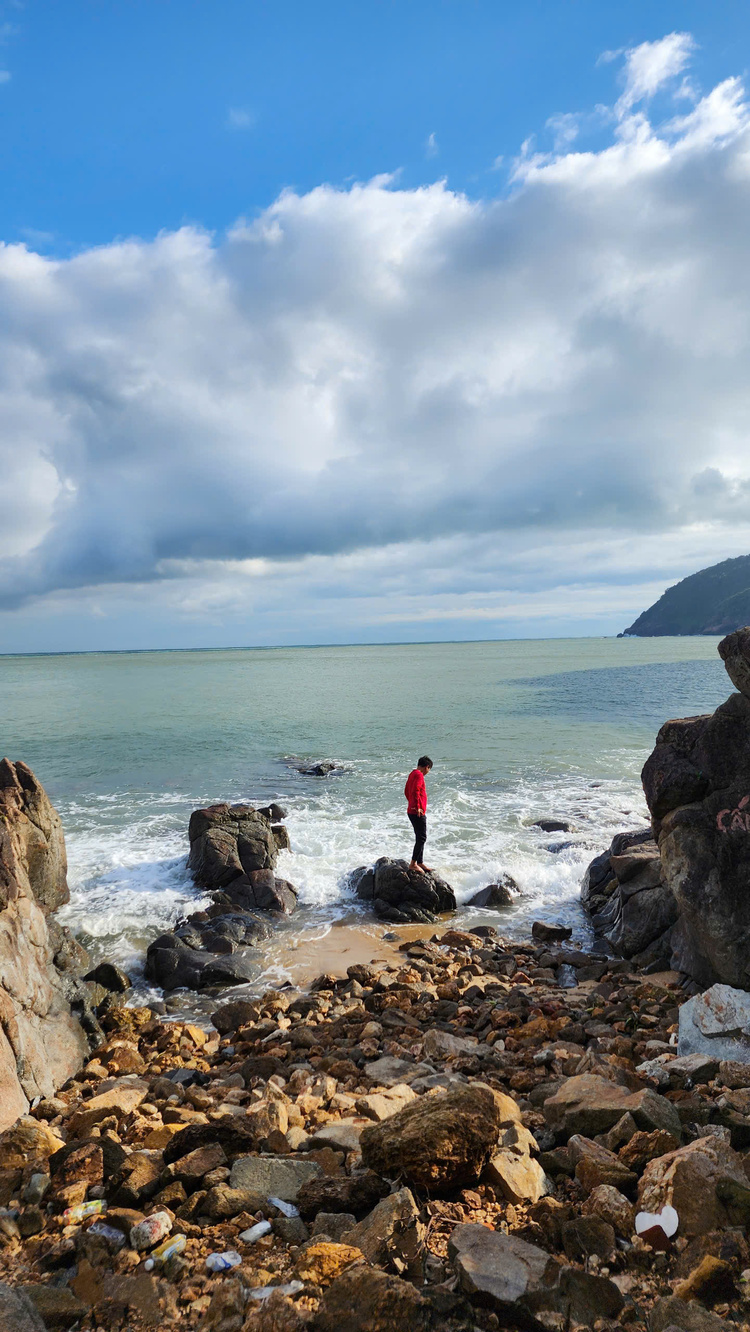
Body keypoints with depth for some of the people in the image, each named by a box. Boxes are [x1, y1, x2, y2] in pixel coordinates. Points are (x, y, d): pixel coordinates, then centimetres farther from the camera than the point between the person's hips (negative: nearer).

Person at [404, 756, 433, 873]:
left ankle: (420, 863, 22)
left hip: (412, 811, 10)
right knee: (421, 838, -7)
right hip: (418, 813, -10)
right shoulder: (419, 775, -15)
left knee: (420, 838, 16)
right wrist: (417, 807, -25)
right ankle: (413, 863, -6)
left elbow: (406, 791, 23)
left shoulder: (412, 774, 15)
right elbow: (415, 791, -27)